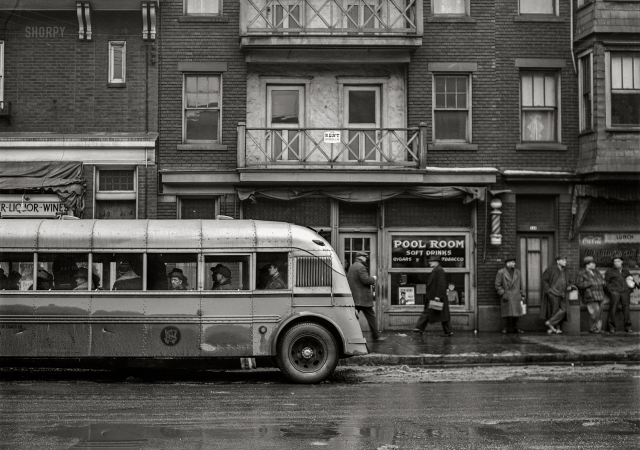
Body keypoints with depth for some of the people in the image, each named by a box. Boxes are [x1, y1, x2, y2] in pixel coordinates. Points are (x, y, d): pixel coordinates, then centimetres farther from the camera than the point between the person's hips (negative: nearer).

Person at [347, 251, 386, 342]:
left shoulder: (351, 267, 16)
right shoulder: (361, 267, -13)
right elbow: (365, 280, -21)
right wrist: (373, 279, -1)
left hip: (353, 297, 8)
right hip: (363, 297, -8)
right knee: (371, 317, 1)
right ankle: (376, 337, 6)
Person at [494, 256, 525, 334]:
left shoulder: (518, 272, 12)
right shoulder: (501, 272, 0)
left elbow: (521, 285, 15)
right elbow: (497, 285, -1)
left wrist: (522, 296, 11)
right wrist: (503, 294, -9)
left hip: (516, 297, 3)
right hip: (506, 297, -3)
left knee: (516, 313, 1)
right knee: (508, 313, -4)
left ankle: (515, 328, 11)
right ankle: (509, 328, 5)